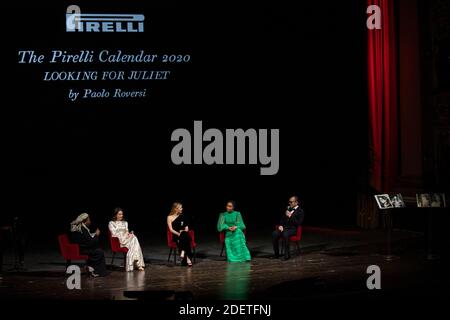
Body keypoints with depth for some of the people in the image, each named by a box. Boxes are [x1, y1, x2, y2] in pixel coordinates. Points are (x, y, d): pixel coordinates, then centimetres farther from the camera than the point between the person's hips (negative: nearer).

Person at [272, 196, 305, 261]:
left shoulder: (300, 212, -1)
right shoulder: (288, 209, 19)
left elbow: (299, 223, -12)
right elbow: (282, 219, 24)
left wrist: (290, 216, -18)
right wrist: (280, 225, 3)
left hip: (293, 229, -6)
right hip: (284, 227, 6)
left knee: (285, 234, -38)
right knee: (274, 234, -23)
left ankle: (287, 254, -28)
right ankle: (276, 253, -14)